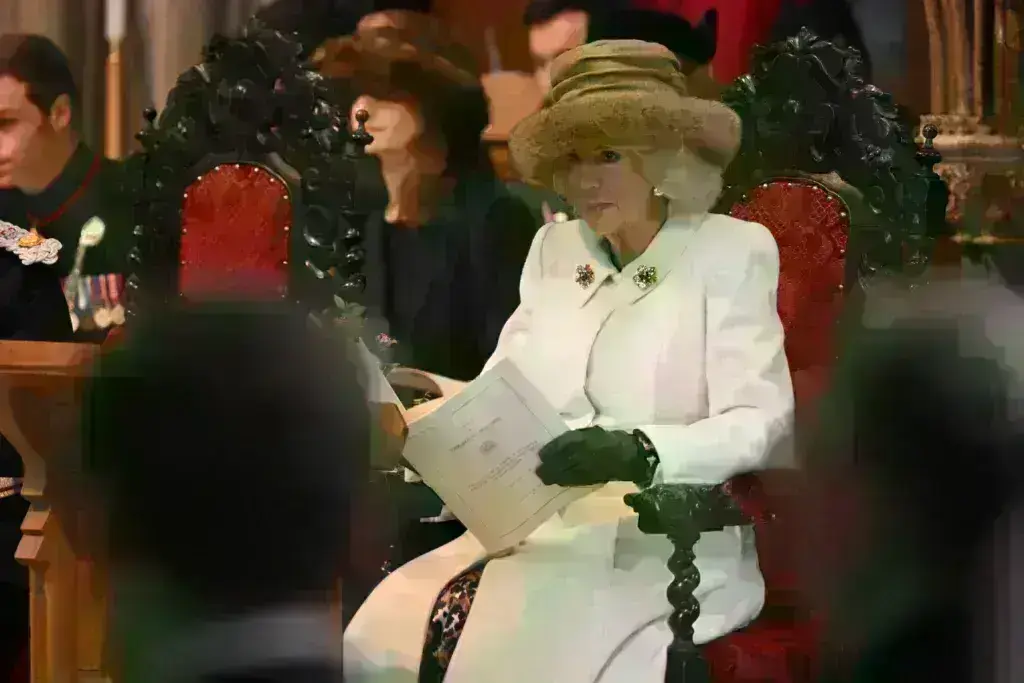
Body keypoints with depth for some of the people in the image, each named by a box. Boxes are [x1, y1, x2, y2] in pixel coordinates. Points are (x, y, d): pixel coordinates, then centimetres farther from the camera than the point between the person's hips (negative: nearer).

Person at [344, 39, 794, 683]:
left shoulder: (730, 252, -1)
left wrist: (639, 453, -27)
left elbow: (757, 423, -11)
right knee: (385, 631, -19)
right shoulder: (555, 248, 17)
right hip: (543, 527, 5)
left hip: (663, 544, -5)